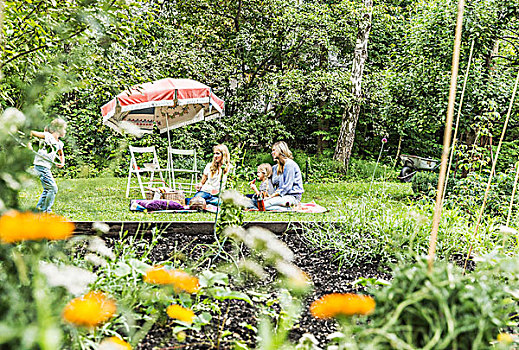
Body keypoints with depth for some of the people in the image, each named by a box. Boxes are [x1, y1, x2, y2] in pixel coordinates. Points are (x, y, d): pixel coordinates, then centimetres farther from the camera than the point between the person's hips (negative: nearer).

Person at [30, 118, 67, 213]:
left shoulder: (59, 144, 12)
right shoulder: (47, 136, -11)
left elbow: (61, 154, 29)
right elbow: (32, 132, -13)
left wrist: (62, 162, 10)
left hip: (46, 168, 9)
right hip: (41, 166, -9)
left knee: (47, 189, 20)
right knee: (53, 188, -9)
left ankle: (39, 207, 32)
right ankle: (47, 210, 0)